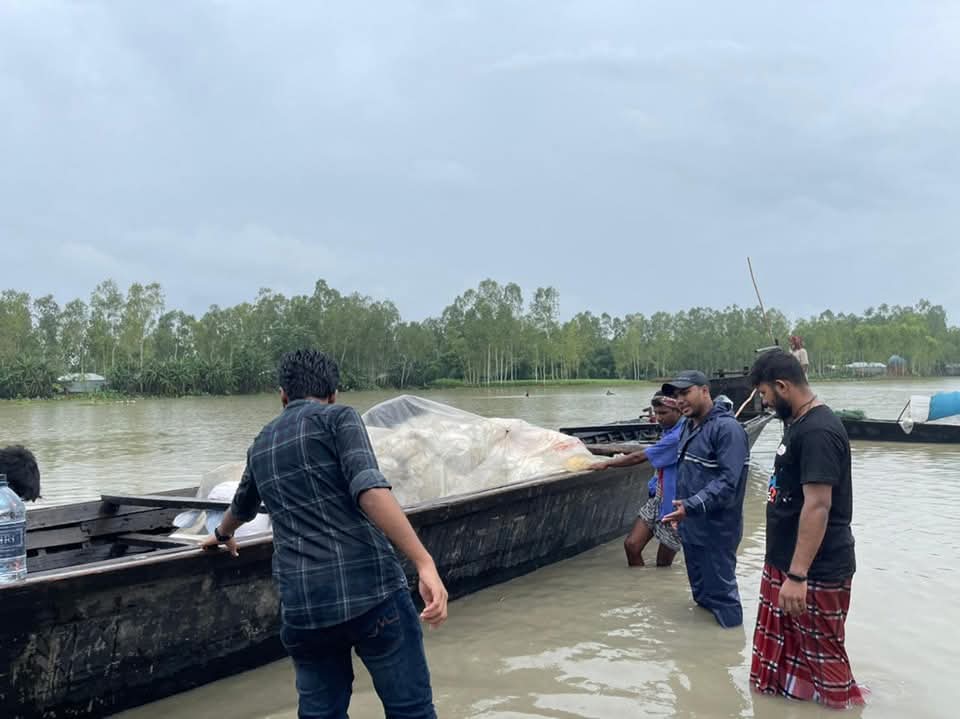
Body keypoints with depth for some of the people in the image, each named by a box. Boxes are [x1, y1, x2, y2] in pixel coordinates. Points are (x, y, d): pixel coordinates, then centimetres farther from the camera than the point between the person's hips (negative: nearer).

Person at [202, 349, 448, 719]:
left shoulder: (261, 445, 20)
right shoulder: (338, 418, 2)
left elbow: (241, 506, 41)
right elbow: (369, 489, -17)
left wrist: (222, 535, 63)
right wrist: (424, 562, -22)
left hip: (302, 607, 5)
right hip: (370, 591, -5)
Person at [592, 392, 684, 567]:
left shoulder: (679, 436, -25)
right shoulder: (672, 430, 5)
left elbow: (639, 457, -18)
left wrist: (607, 464, -8)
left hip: (674, 506, -8)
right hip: (658, 498, 8)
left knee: (663, 565, 4)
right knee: (631, 545, 1)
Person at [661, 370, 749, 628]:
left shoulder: (727, 428, -19)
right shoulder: (689, 426, 11)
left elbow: (728, 481, -27)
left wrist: (691, 506, -33)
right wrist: (681, 513, 19)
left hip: (716, 530, -9)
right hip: (691, 527, 9)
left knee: (720, 590, 2)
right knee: (700, 589, 22)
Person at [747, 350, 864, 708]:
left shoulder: (818, 431, -22)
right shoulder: (798, 423, 10)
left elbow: (818, 506, -27)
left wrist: (798, 575, -28)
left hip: (817, 571, -10)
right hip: (785, 562, 10)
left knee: (821, 658, 6)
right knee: (781, 653, 18)